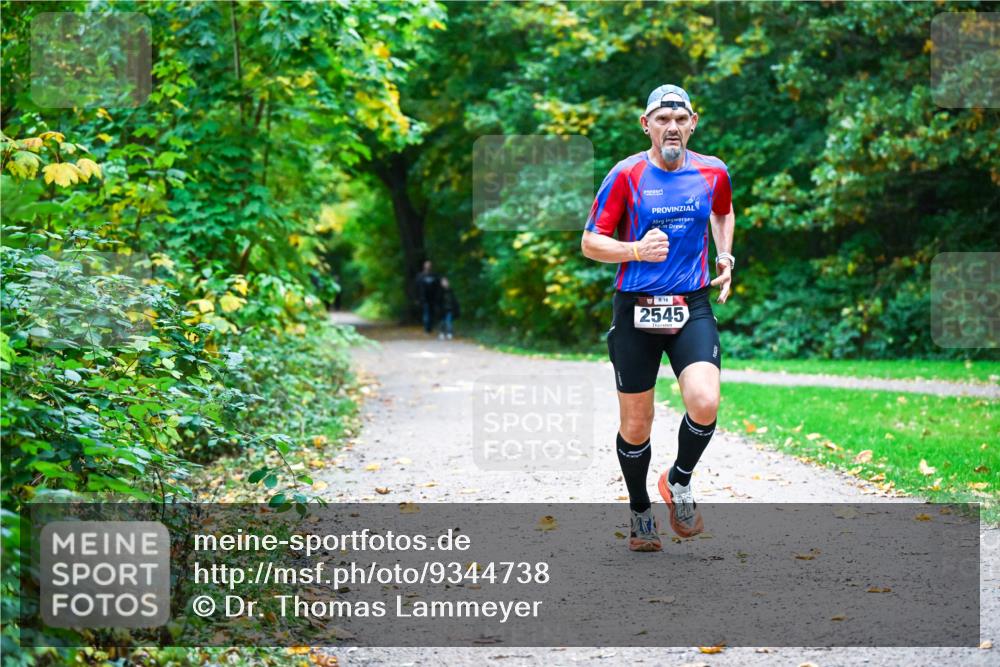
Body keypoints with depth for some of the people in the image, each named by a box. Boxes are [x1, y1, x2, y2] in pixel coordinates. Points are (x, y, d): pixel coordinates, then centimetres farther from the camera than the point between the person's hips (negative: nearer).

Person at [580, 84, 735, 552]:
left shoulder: (713, 172, 4)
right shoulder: (626, 175, -5)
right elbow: (590, 243, -3)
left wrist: (725, 258, 13)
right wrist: (637, 250, -19)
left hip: (692, 307, 1)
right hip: (636, 308, -1)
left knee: (705, 404, -21)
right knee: (635, 426, 6)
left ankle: (679, 482, 8)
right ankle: (640, 512, 30)